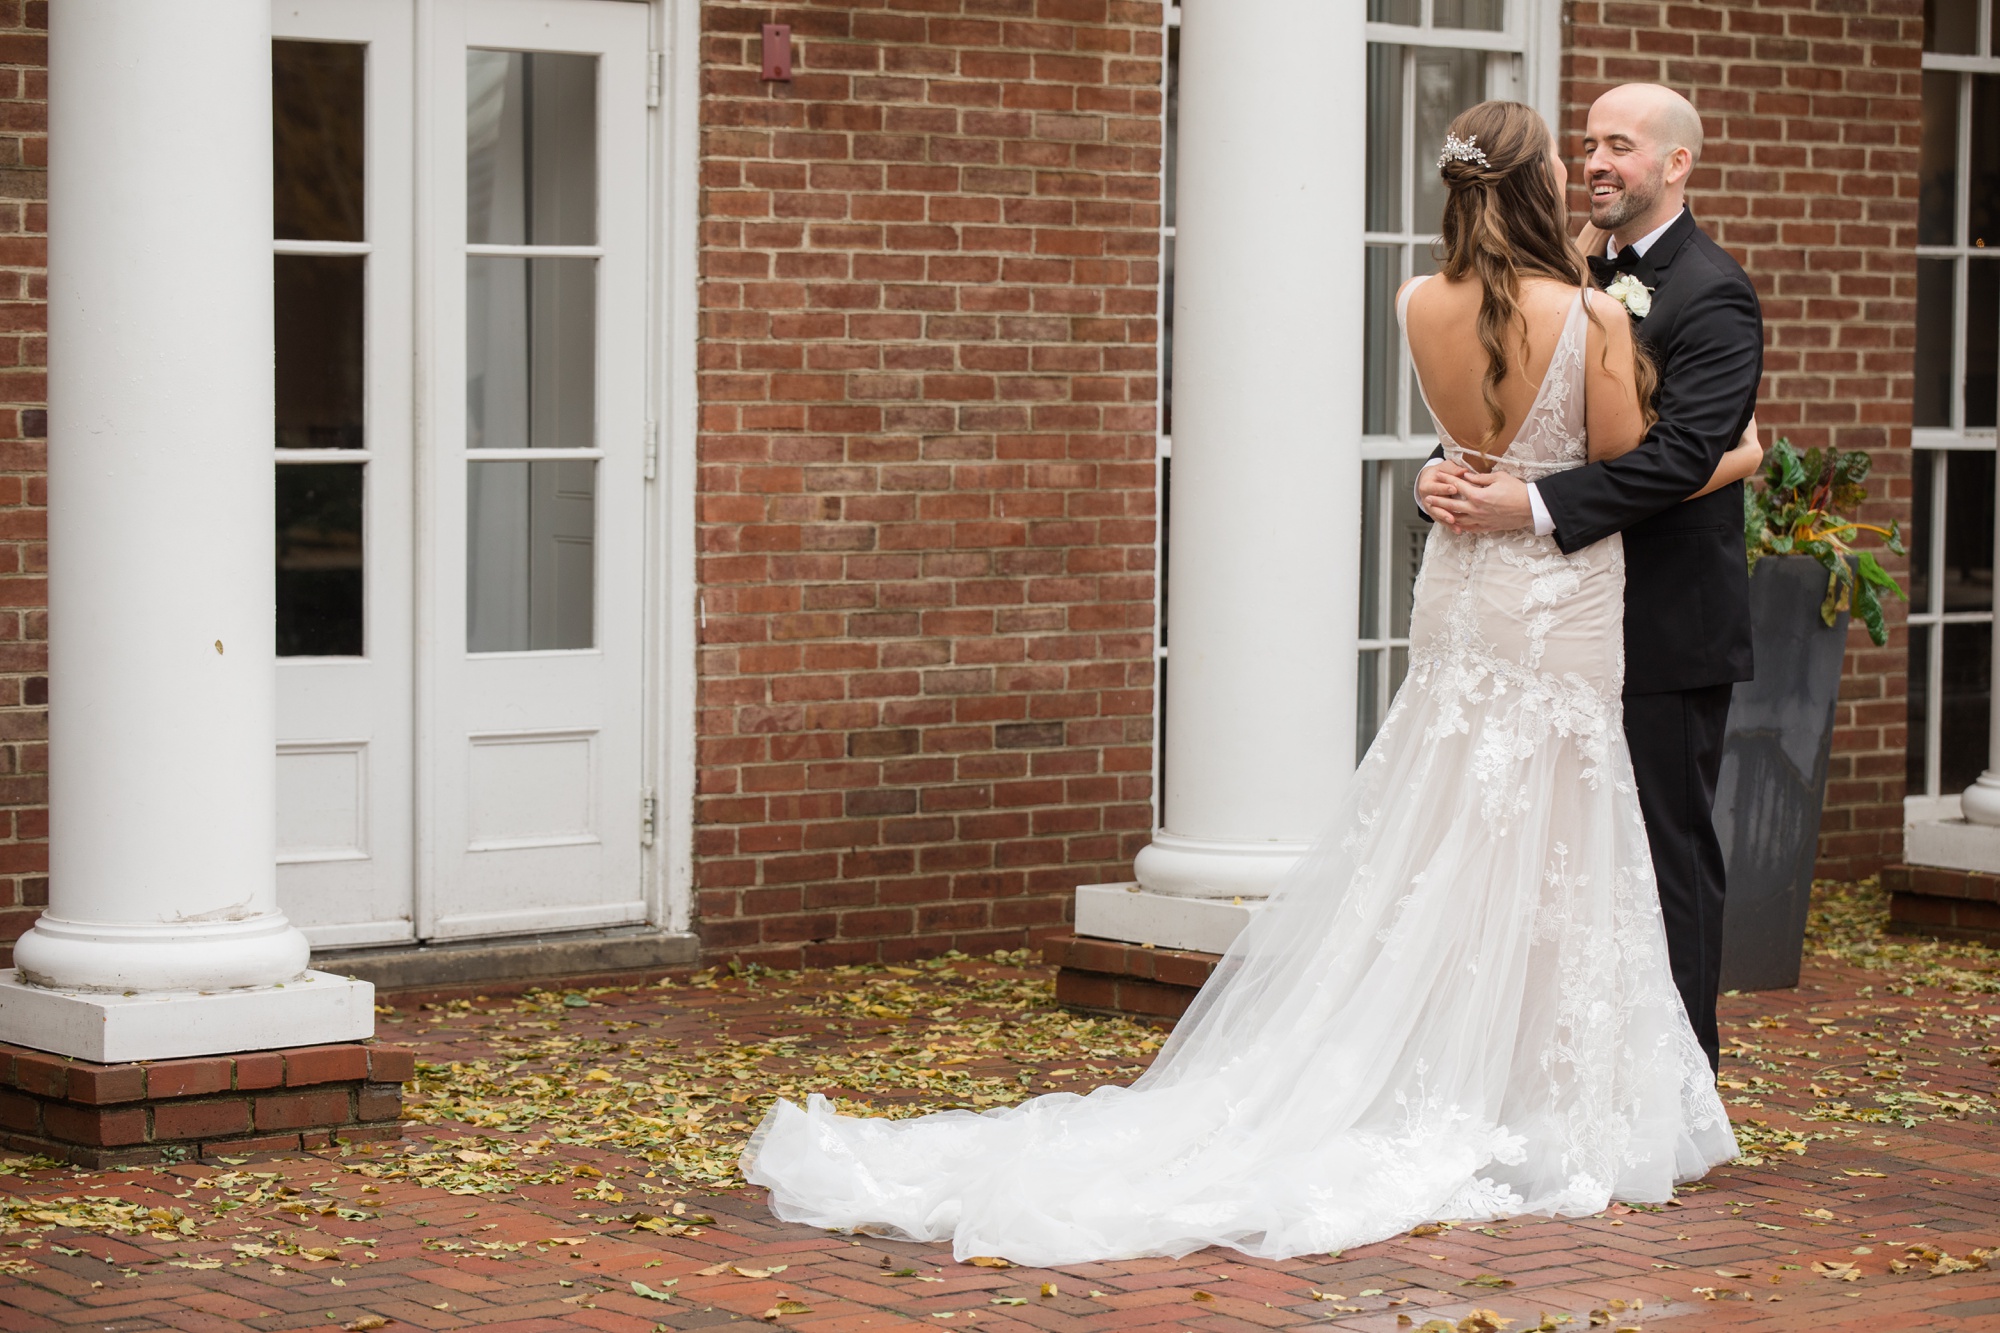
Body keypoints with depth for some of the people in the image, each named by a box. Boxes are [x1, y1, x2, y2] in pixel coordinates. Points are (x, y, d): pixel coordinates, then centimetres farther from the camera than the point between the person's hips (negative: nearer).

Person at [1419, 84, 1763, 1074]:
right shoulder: (1581, 281, 14)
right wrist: (1442, 472, -11)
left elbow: (1680, 453, -23)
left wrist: (1532, 506, -29)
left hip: (1668, 629, -8)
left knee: (1670, 853, -1)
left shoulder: (1711, 295, -11)